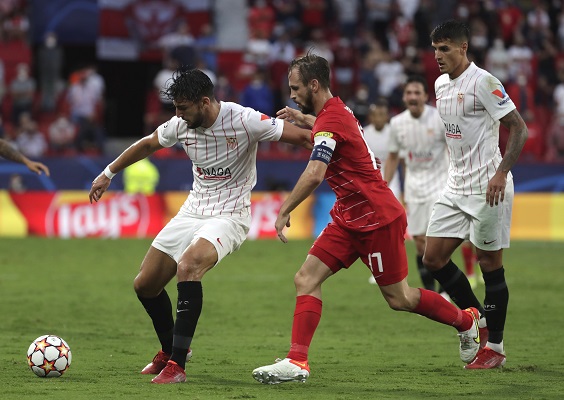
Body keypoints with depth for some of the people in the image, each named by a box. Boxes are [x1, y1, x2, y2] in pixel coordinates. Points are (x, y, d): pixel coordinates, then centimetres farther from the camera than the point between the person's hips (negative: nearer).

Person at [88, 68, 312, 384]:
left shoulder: (244, 120, -20)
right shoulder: (181, 124, -3)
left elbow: (302, 137, -15)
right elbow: (147, 145, 17)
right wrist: (109, 174, 25)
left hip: (229, 216, -7)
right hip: (193, 212, 7)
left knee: (187, 267, -33)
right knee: (145, 284, 6)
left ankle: (177, 364, -28)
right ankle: (170, 350, 32)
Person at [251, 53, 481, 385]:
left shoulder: (330, 120, -20)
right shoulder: (337, 111, 10)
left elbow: (314, 175, -33)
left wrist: (285, 211, -24)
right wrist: (300, 119, 32)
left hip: (377, 218, -10)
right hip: (350, 218, 10)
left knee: (399, 299, 3)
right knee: (306, 279, -4)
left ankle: (466, 320, 26)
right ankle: (297, 361, -10)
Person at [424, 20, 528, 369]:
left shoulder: (483, 82, -14)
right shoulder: (441, 84, 11)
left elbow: (519, 127, -17)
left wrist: (501, 173, -26)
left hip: (487, 189, -8)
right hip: (455, 188, 8)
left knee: (490, 264, -2)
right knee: (433, 259, 3)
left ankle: (495, 347, 8)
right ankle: (478, 320, 19)